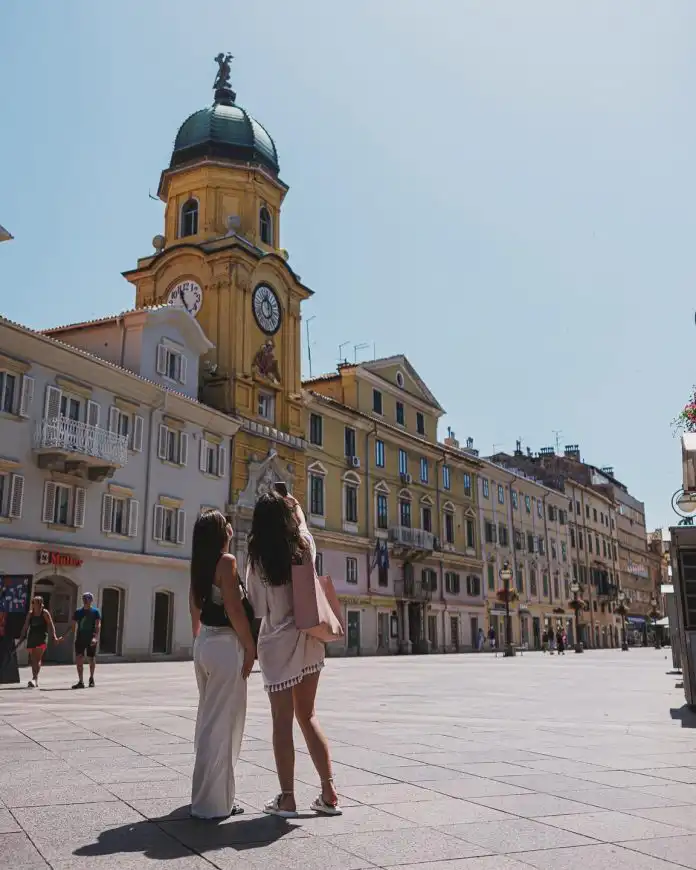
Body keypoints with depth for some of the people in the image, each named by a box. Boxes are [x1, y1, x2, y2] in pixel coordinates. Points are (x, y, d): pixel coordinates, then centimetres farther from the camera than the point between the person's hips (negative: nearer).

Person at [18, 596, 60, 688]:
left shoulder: (45, 613, -3)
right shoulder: (30, 613, 10)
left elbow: (51, 625, -5)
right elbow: (26, 627, 14)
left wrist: (54, 637, -14)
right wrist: (21, 638, 10)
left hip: (41, 638, -5)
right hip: (31, 638, 5)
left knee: (37, 659, -15)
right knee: (33, 660, 7)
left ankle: (35, 679, -22)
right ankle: (35, 681, 15)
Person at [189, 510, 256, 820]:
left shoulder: (199, 565, 11)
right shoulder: (226, 561, -14)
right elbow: (234, 609, -19)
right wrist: (251, 647, -12)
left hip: (204, 644, 9)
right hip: (225, 645, -9)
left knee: (208, 719, 18)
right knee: (222, 723, -1)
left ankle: (205, 794, 29)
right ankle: (215, 802, 5)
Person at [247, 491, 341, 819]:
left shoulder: (257, 558, -9)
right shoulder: (305, 546, 0)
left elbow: (256, 606, -2)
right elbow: (302, 524, 24)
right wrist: (293, 506, 39)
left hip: (277, 643, -4)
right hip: (308, 640, 4)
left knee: (282, 722, 4)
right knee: (307, 715, 14)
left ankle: (286, 799, 12)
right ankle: (329, 793, 15)